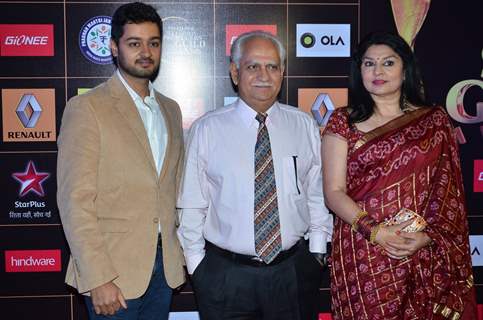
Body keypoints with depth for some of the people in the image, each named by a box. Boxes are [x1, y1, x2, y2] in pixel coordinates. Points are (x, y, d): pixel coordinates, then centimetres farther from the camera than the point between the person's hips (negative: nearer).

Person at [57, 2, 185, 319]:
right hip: (114, 269, -5)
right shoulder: (86, 108, -9)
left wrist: (180, 256, 10)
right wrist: (98, 279, -18)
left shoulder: (171, 110, 11)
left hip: (165, 264, 6)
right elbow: (75, 200, -14)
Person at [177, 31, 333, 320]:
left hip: (295, 272, 2)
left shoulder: (305, 126, 1)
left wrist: (317, 253, 3)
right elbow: (192, 206, -3)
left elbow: (318, 196, 5)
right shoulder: (207, 130, -6)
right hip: (225, 275, -1)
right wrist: (197, 267, -1)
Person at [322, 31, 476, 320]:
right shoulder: (343, 122, 0)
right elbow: (334, 191, -5)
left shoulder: (435, 120, 6)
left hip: (427, 255, 2)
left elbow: (449, 190, 2)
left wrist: (429, 235, -12)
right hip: (363, 256, -1)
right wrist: (374, 231, -16)